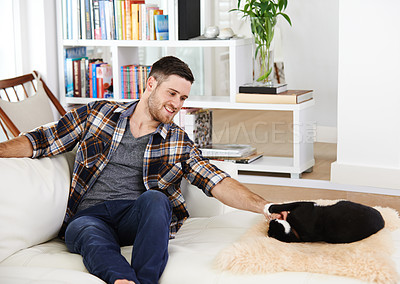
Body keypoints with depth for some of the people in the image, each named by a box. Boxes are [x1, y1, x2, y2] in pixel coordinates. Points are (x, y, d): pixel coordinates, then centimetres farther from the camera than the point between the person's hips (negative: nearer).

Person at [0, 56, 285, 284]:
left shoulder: (178, 142, 14)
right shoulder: (98, 113, 13)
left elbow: (217, 182, 4)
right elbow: (43, 140, 15)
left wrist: (263, 206, -11)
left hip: (138, 216, 1)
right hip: (88, 216, 0)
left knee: (154, 198, -34)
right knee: (95, 240, -36)